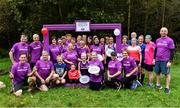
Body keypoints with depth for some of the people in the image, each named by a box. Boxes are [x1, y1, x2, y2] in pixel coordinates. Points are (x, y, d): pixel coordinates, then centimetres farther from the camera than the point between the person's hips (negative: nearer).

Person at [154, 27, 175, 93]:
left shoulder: (170, 40, -7)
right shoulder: (157, 40, 10)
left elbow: (172, 52, -8)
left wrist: (170, 61, -14)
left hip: (165, 61, -5)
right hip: (157, 60, 5)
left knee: (167, 74, 2)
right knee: (157, 72, 13)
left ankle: (167, 87, 9)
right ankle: (158, 84, 27)